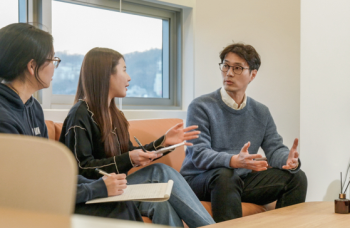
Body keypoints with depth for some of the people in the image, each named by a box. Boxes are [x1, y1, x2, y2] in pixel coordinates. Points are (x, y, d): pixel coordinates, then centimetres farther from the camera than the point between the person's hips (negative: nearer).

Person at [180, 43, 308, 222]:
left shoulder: (261, 113, 9)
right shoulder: (201, 107, -9)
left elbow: (275, 148, 4)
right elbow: (198, 154, -19)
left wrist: (289, 159, -22)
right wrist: (234, 161, -38)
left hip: (241, 182, 5)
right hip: (200, 181, -5)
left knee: (296, 177, -7)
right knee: (224, 175, -37)